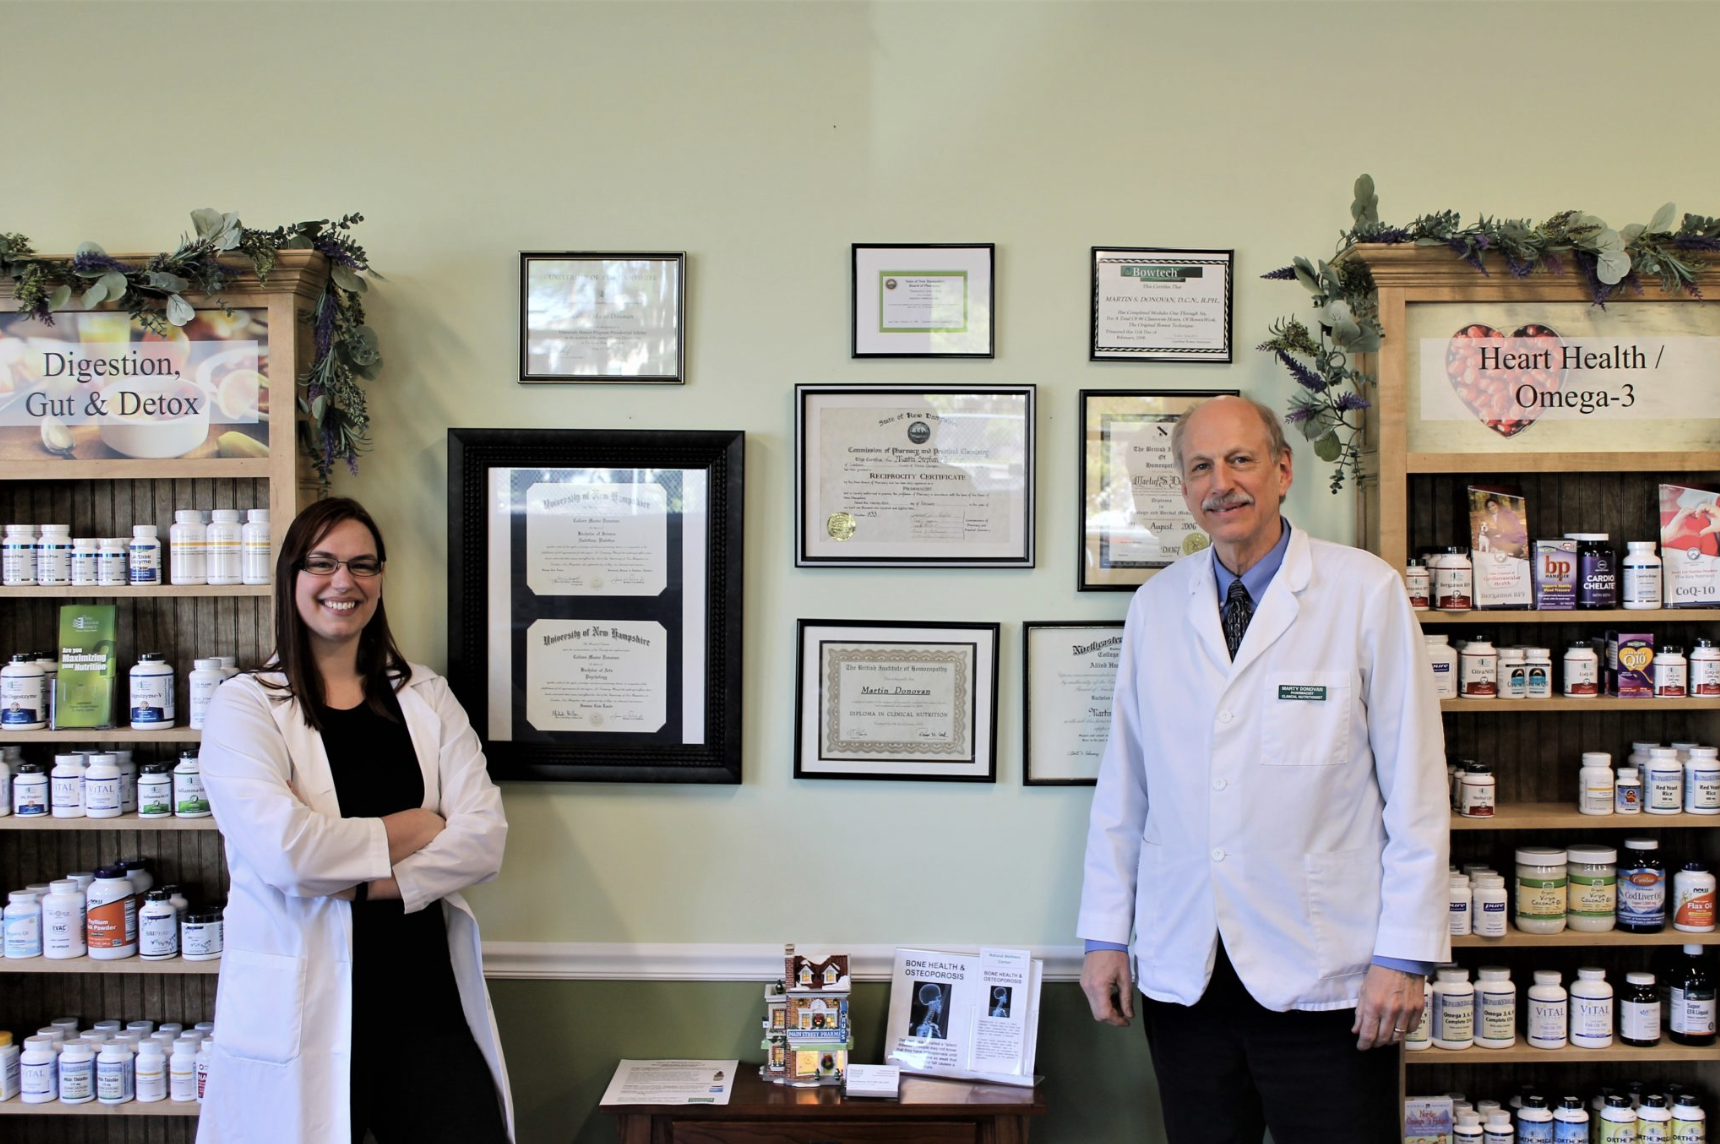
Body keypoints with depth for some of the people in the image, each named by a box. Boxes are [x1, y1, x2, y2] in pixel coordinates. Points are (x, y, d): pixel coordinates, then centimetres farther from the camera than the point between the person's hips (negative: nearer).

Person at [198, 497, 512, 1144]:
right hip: (303, 1010, -3)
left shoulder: (424, 695, 9)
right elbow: (283, 849, -17)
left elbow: (485, 836, -2)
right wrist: (412, 829, -6)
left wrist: (362, 883, -14)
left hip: (428, 999, 3)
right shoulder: (243, 707, -1)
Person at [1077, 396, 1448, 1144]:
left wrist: (1405, 956, -7)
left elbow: (1415, 787, -4)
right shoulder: (1155, 606, 6)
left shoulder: (1365, 592, -4)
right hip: (1183, 975, 3)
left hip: (1320, 977, -3)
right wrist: (1105, 935, 8)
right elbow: (1122, 783, 9)